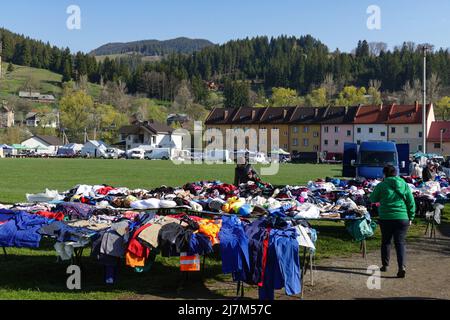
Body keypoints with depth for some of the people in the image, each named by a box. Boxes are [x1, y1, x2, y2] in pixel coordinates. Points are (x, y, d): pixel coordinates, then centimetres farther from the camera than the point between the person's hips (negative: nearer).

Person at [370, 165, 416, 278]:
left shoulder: (382, 185, -4)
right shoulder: (405, 185, 4)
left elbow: (373, 199, 7)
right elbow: (411, 203, 6)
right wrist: (411, 218, 12)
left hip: (386, 218, -1)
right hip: (402, 218, 1)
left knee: (386, 242, 15)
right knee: (400, 243, 2)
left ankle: (385, 265, 24)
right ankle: (402, 266, -14)